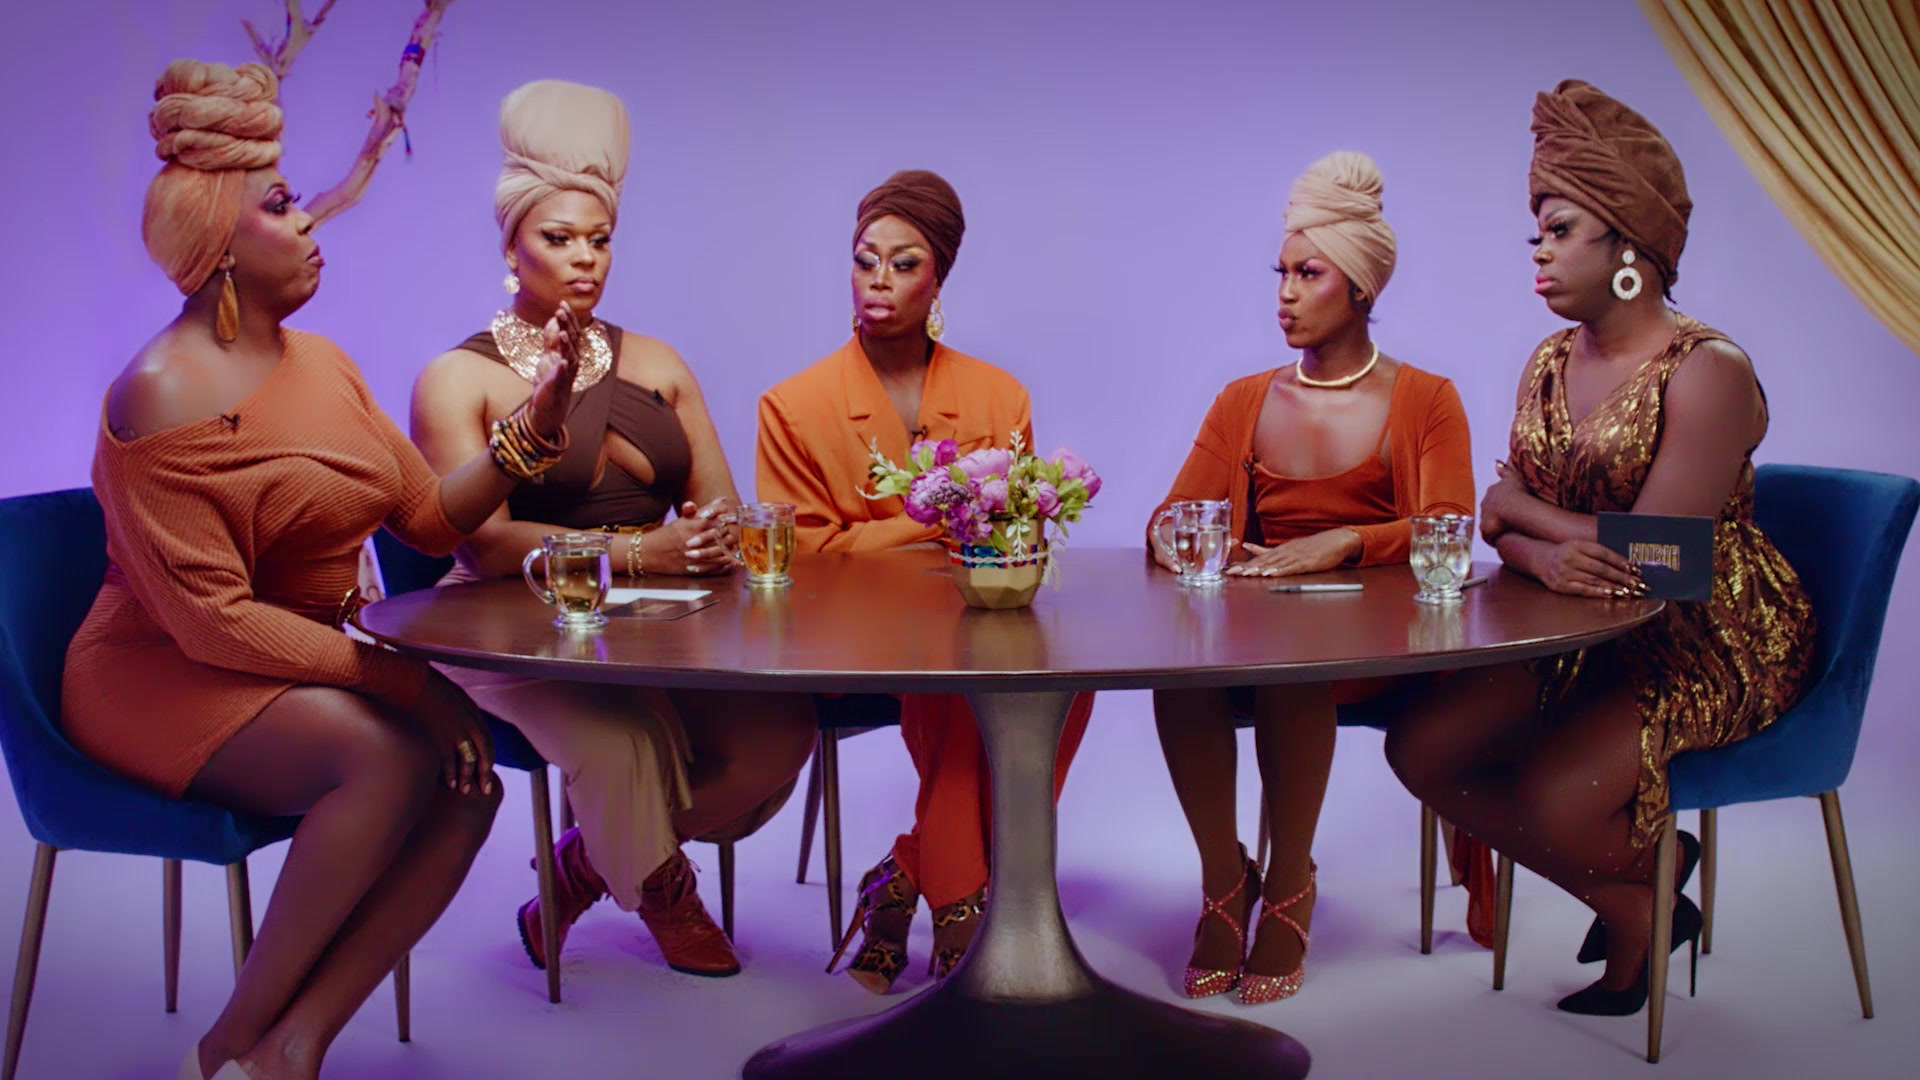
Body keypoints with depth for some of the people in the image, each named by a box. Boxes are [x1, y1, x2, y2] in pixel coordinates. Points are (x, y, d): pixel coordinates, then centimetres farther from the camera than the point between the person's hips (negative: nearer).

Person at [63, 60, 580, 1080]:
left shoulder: (324, 364, 9)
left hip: (305, 666, 8)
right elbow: (209, 619, -21)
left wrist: (532, 421, -6)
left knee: (469, 772, -19)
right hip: (159, 679, -7)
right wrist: (389, 674, -23)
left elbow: (431, 517, 7)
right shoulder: (162, 395, -16)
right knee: (388, 757, -32)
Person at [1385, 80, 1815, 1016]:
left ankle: (1650, 887, 10)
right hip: (1584, 637, 8)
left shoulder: (1708, 371, -18)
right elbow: (1502, 527, 2)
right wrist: (1544, 555, -21)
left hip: (1711, 644, -8)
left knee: (1555, 793, -28)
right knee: (1420, 745, -9)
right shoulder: (1550, 365, 7)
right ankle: (1630, 900, 8)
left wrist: (1525, 508, -13)